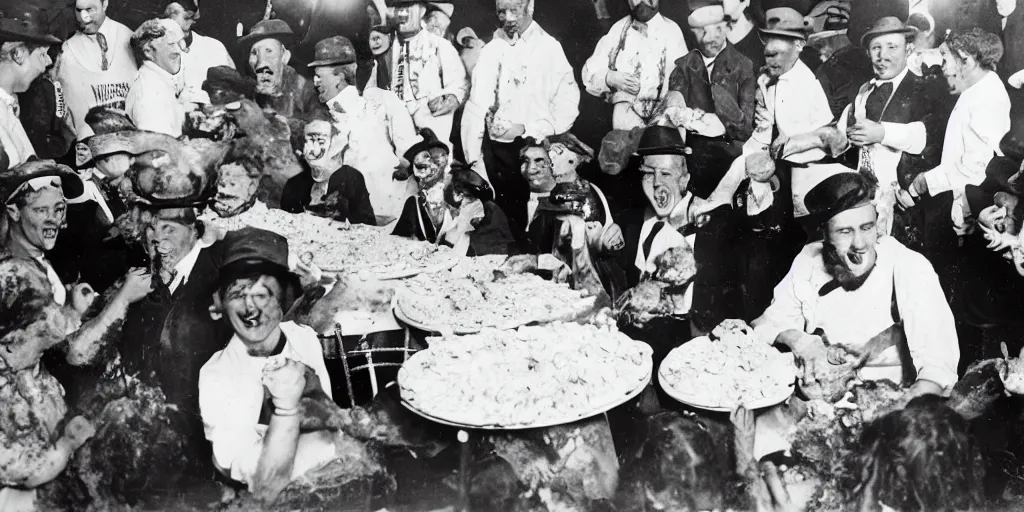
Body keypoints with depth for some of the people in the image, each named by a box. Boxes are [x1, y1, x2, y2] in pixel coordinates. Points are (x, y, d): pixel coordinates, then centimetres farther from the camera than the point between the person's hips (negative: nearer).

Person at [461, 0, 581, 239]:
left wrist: (526, 129, -14)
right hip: (496, 150, 3)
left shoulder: (550, 48, -2)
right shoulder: (491, 50, 6)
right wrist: (473, 158, -6)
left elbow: (567, 107, -7)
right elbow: (476, 106, 2)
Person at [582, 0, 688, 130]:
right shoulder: (618, 29, 13)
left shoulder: (671, 30, 8)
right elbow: (590, 72, 12)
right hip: (626, 104, 0)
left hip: (664, 105, 0)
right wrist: (610, 78, -8)